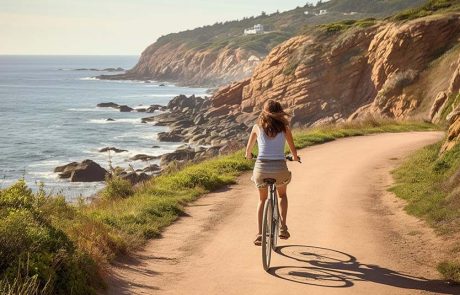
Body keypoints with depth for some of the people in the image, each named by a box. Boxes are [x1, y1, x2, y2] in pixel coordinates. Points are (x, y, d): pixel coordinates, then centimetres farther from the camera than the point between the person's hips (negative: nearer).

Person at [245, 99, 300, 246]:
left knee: (262, 199, 24)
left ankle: (260, 234, 10)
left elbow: (248, 150, 16)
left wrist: (248, 156, 39)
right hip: (279, 168, 0)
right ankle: (283, 227, 17)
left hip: (261, 168, 0)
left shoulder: (257, 127, 7)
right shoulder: (284, 128, 5)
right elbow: (293, 151, 10)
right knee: (282, 194, 31)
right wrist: (295, 158, 33)